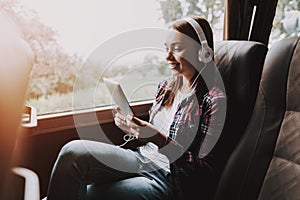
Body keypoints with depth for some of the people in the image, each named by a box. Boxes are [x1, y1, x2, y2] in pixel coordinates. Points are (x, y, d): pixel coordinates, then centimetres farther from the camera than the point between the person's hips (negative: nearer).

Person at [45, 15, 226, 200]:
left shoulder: (214, 100, -12)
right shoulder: (166, 86, 8)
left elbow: (204, 167, -14)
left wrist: (159, 139, -24)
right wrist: (133, 126, -4)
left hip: (169, 178, -5)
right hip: (143, 158, 6)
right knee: (73, 151, -17)